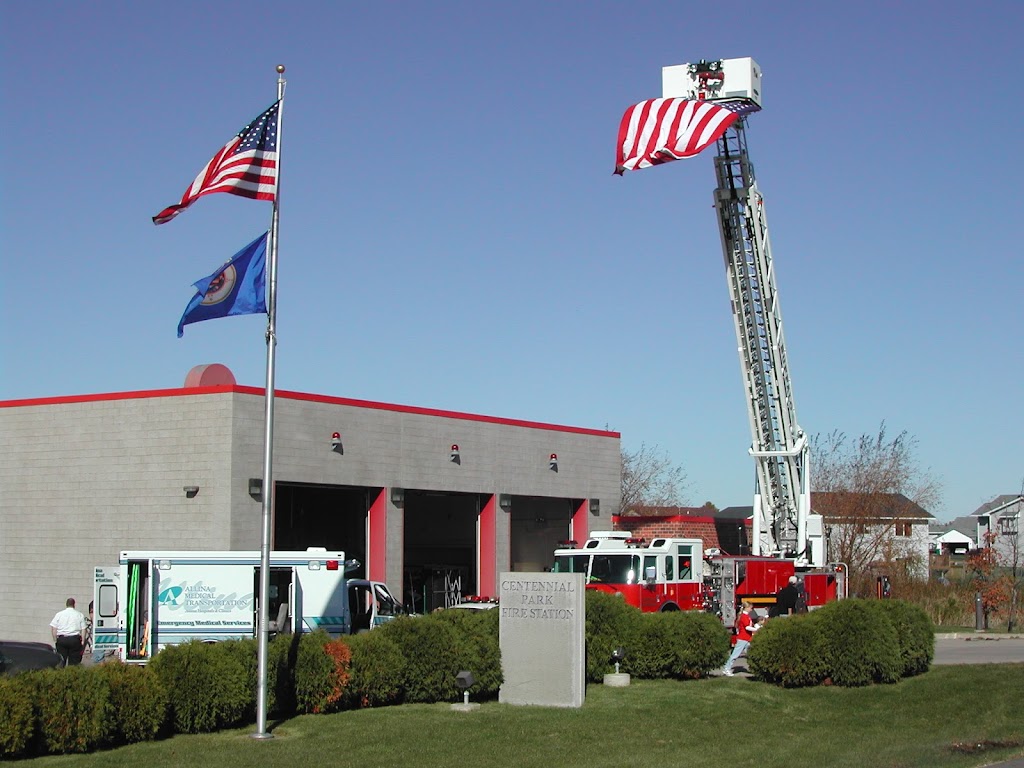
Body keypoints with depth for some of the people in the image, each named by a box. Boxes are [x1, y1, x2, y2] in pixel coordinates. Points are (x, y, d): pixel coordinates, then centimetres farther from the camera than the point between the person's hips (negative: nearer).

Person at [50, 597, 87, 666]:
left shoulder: (59, 614, 8)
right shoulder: (79, 615, 7)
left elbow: (53, 628, 3)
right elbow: (83, 629, 1)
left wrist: (55, 640, 7)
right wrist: (83, 641, 3)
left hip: (61, 639, 1)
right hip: (75, 639, -1)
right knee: (74, 661, 1)